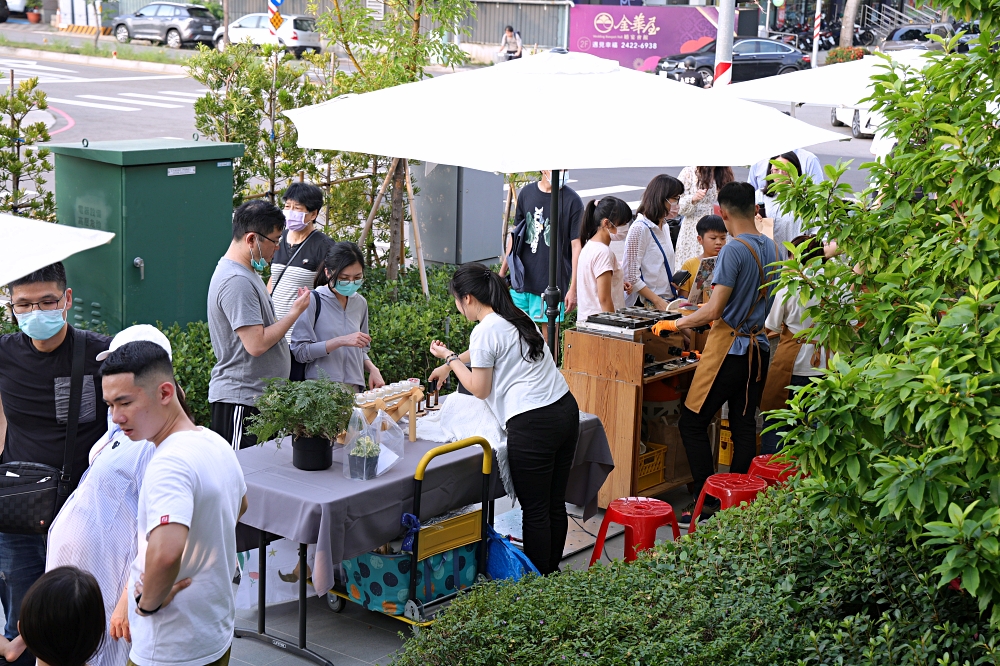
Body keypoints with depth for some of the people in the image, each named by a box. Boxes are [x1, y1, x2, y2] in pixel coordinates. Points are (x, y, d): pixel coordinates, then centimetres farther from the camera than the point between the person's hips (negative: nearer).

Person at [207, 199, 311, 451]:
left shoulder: (246, 273, 15)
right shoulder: (236, 281, -19)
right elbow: (256, 344, -23)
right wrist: (295, 312, -13)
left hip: (260, 396, 10)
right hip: (240, 401, -10)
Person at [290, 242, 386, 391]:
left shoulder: (360, 303, 12)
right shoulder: (313, 301, -6)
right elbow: (299, 351, -11)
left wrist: (372, 368, 5)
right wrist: (340, 341, -17)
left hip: (355, 389, 5)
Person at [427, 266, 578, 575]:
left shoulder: (485, 331, -10)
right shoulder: (516, 318, 17)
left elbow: (479, 389, -2)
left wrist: (450, 358, 10)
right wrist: (449, 365, 48)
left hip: (532, 425, -9)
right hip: (566, 410, 9)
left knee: (535, 511, 1)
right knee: (555, 504, 16)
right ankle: (551, 571, 26)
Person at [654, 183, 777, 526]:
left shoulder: (734, 250, -17)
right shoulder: (771, 247, 7)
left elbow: (714, 310, -20)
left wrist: (676, 323, -6)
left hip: (729, 348, -8)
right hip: (757, 348, 8)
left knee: (692, 423, 1)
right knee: (744, 426, 12)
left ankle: (709, 502, -1)